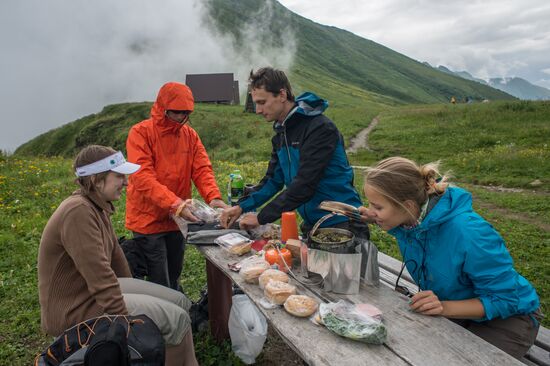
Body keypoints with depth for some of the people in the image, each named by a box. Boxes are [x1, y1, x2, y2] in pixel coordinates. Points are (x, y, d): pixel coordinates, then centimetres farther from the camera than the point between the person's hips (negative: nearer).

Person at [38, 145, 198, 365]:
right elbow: (101, 279, -28)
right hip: (74, 310, -9)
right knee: (176, 318, -13)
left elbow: (113, 251, 14)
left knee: (180, 303, 5)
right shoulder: (78, 211, -27)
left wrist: (134, 292, 20)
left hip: (94, 291, 9)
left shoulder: (96, 205, 3)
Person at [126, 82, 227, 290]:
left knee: (174, 277, 20)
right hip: (149, 219, -5)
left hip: (177, 220, 5)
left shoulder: (190, 135, 5)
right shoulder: (141, 133, -11)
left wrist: (213, 197, -22)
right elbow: (143, 177, -22)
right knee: (160, 285, 1)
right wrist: (175, 204, -33)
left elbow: (202, 169, -2)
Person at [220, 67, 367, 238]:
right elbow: (273, 180, 8)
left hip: (342, 224, -7)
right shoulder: (281, 134, 6)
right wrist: (241, 207, -6)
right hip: (312, 224, 7)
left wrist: (261, 218, -20)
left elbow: (304, 185, -26)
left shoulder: (320, 128, -20)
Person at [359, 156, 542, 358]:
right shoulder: (409, 217, -16)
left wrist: (444, 307, -40)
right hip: (448, 307, 6)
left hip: (507, 316, -5)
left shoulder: (468, 232, -37)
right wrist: (379, 221, -9)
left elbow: (506, 299, -26)